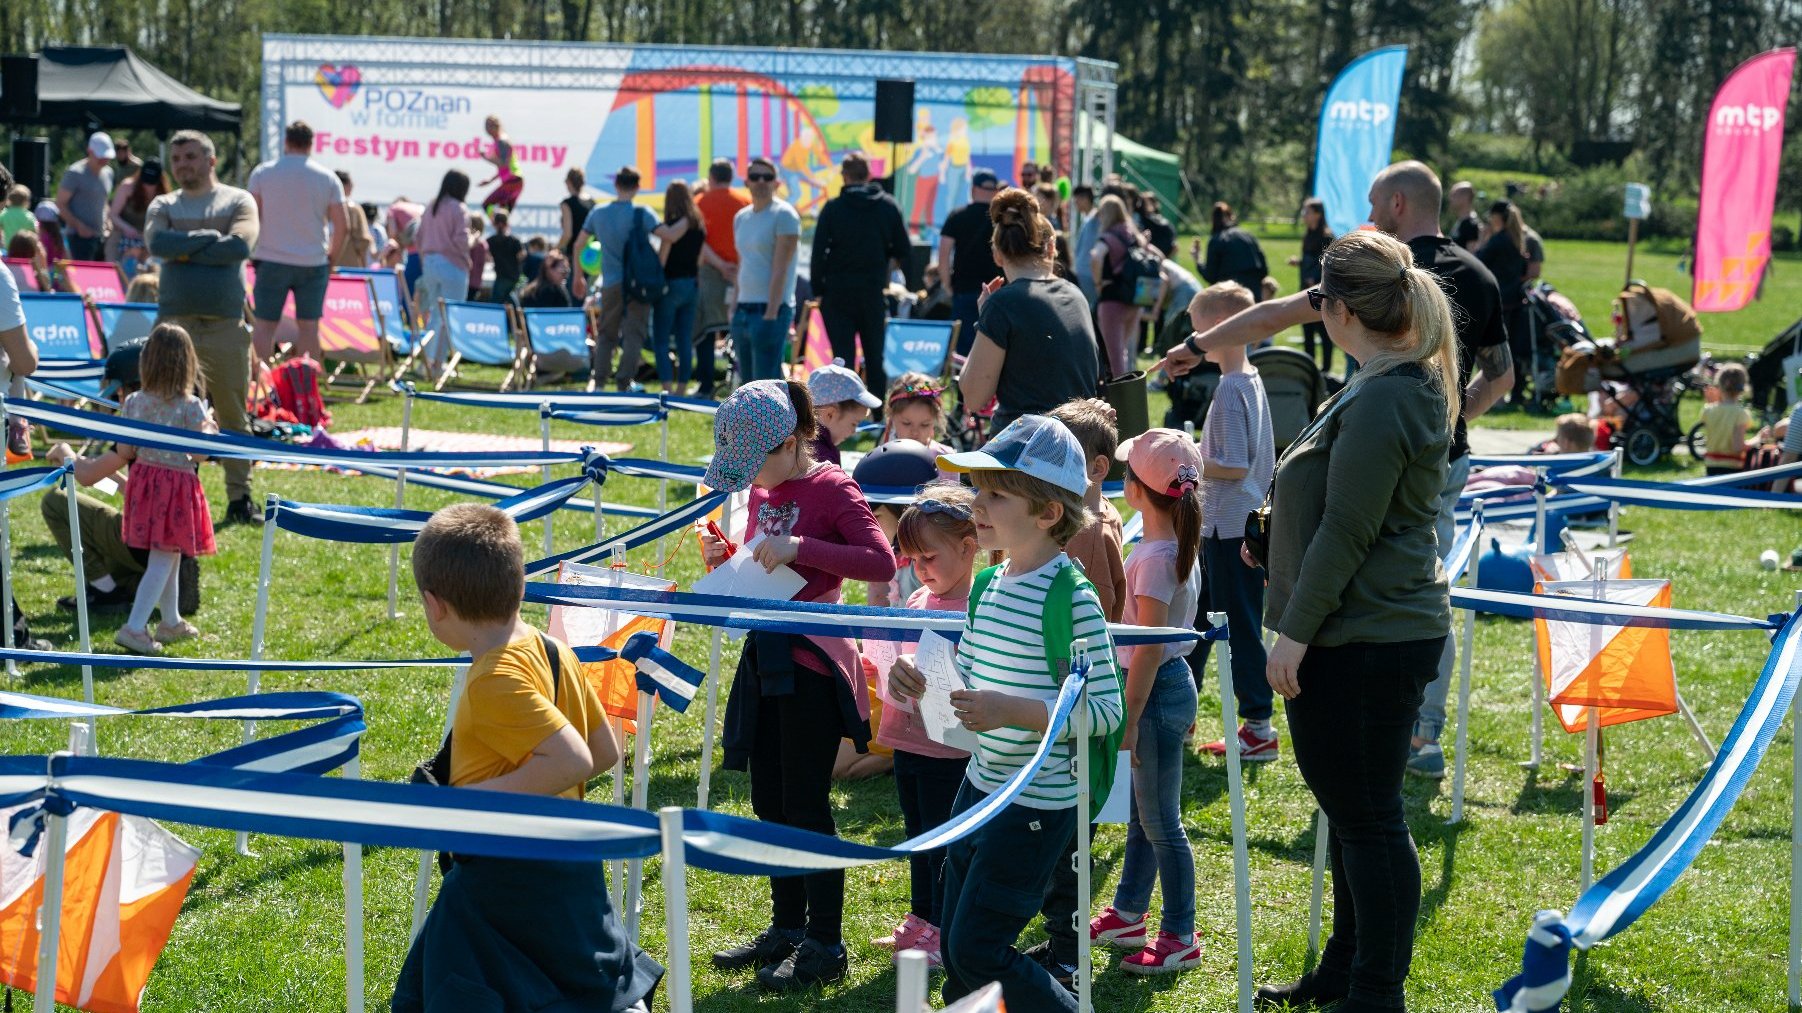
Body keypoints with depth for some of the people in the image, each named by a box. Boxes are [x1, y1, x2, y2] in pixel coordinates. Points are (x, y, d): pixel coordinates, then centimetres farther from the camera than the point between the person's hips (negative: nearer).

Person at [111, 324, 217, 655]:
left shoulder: (134, 403, -2)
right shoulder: (191, 406, -14)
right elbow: (200, 453, -14)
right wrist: (210, 428, 4)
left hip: (144, 480, 6)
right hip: (177, 486, -6)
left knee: (169, 556, 21)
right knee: (163, 560, -2)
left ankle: (171, 621, 34)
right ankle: (134, 628, -9)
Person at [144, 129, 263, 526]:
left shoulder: (238, 201, 7)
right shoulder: (164, 206, 12)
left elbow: (241, 245, -11)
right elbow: (156, 243, -8)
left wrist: (185, 252, -6)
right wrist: (210, 237, -7)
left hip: (226, 326, -1)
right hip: (175, 324, 1)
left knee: (233, 414, 4)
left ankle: (240, 498, 13)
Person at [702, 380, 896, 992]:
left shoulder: (831, 490, -13)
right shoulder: (761, 491, 10)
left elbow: (882, 562, -25)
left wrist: (800, 547, -29)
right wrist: (724, 561, -1)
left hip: (813, 661, -8)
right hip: (765, 658, 8)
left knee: (806, 805, -2)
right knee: (770, 803, 14)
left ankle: (825, 946, 8)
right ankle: (786, 928, 27)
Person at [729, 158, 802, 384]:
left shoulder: (783, 215, -8)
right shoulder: (741, 217, 16)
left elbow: (781, 268, -14)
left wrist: (771, 313, -20)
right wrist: (735, 307, 15)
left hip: (770, 309, -8)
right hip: (744, 309, 8)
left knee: (766, 381, -11)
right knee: (747, 381, 9)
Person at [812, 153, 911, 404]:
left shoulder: (832, 208, -5)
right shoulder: (889, 206, 0)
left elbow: (818, 253, -7)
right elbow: (904, 251, 2)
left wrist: (818, 290, 0)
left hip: (838, 291, -2)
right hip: (874, 291, 2)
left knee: (843, 357, 0)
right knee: (875, 357, 11)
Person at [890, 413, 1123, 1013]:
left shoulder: (1072, 599, -19)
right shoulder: (985, 586, 6)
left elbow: (1106, 711, -21)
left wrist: (1012, 711, -29)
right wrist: (921, 683, -3)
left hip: (1038, 804, -8)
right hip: (979, 786, 8)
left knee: (977, 951, -5)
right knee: (954, 949, 14)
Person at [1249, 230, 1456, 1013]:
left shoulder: (1381, 401, -20)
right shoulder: (1412, 383, 12)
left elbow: (1346, 531, -21)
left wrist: (1296, 632, -16)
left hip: (1366, 644, -11)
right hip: (1389, 629, 11)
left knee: (1367, 815, -2)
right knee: (1349, 805, 20)